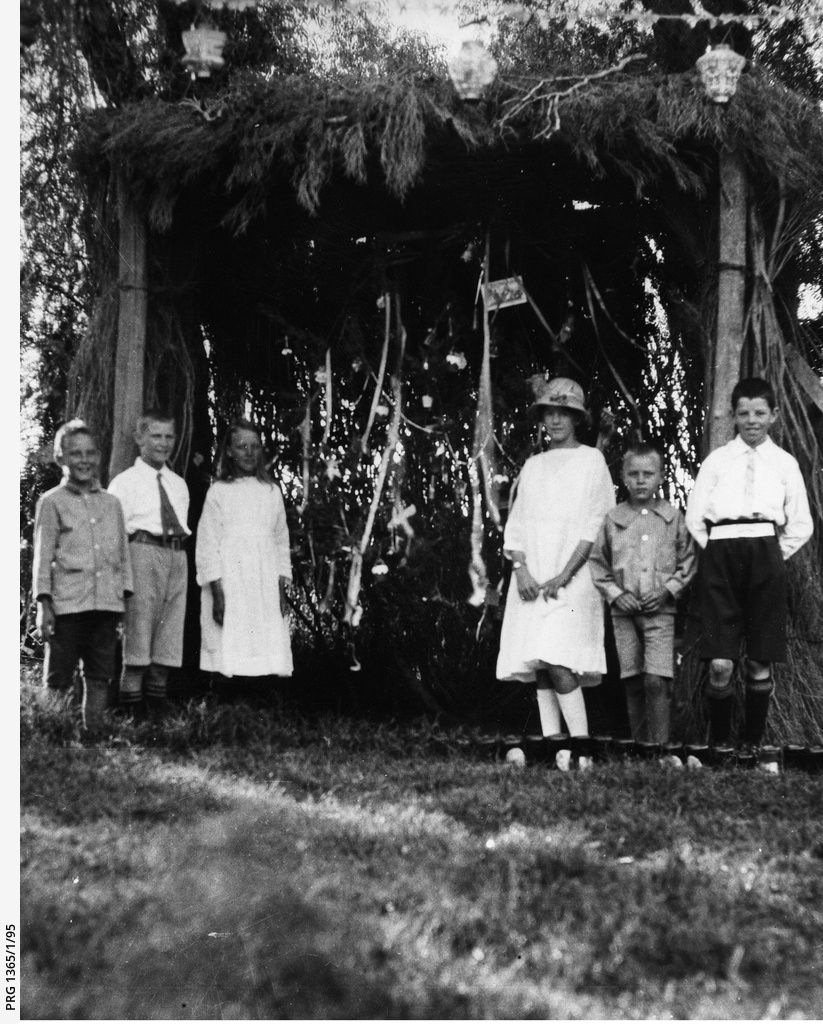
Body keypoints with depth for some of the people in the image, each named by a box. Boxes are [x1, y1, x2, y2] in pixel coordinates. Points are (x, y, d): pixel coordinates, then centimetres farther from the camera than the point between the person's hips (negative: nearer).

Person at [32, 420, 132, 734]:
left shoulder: (111, 503, 15)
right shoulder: (51, 502, 4)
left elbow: (123, 555, 17)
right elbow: (42, 558, 1)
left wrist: (126, 599, 9)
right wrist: (44, 605, -7)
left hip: (107, 603, 4)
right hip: (67, 604, -4)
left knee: (99, 679, 6)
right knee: (58, 681, -3)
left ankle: (94, 736, 12)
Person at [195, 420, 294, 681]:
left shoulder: (272, 491, 14)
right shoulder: (219, 491, 5)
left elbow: (281, 541, 16)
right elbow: (208, 544, 0)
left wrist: (282, 589, 6)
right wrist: (217, 594, -9)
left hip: (266, 585, 3)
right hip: (229, 579, -3)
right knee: (230, 655, -10)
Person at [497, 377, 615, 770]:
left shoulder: (591, 460, 5)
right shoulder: (533, 466, 18)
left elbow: (595, 527, -4)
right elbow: (516, 524, 14)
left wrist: (563, 576, -12)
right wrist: (521, 569, -4)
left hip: (572, 579, -5)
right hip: (532, 580, 5)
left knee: (559, 663, -19)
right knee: (538, 667, 0)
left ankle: (581, 749, -15)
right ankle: (552, 748, 3)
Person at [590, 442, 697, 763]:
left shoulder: (672, 517, 4)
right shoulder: (613, 519, 6)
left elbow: (688, 562, 7)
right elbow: (597, 562, 9)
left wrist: (668, 589, -6)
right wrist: (615, 593, -3)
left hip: (660, 610, -2)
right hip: (624, 610, 2)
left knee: (656, 680, -13)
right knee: (633, 683, 5)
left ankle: (659, 748, -9)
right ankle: (639, 748, 14)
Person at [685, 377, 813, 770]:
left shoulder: (784, 463, 13)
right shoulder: (717, 460, 12)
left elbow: (801, 525, 13)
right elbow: (694, 516, 9)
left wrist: (773, 557, 6)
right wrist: (718, 554, 3)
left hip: (766, 555, 1)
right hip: (721, 552, -1)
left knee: (760, 664, 3)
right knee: (720, 664, -7)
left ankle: (754, 745, 14)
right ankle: (719, 744, 5)